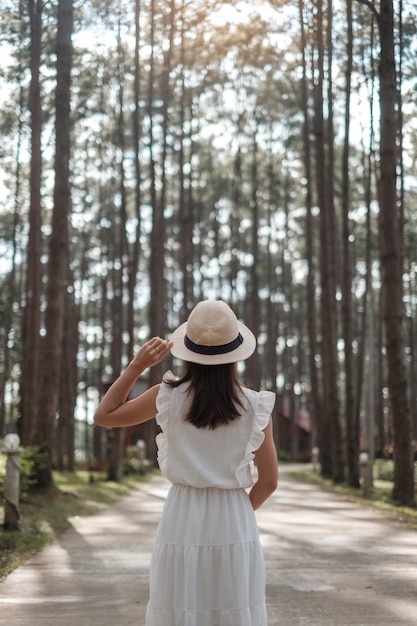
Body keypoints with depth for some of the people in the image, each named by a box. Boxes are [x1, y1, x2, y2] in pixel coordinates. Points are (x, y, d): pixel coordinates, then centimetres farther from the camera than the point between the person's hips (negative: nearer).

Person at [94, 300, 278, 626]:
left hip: (182, 525, 0)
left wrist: (137, 365, 2)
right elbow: (269, 481, -1)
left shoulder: (168, 398, -6)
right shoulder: (255, 406, -5)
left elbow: (104, 416, 7)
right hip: (235, 526, 0)